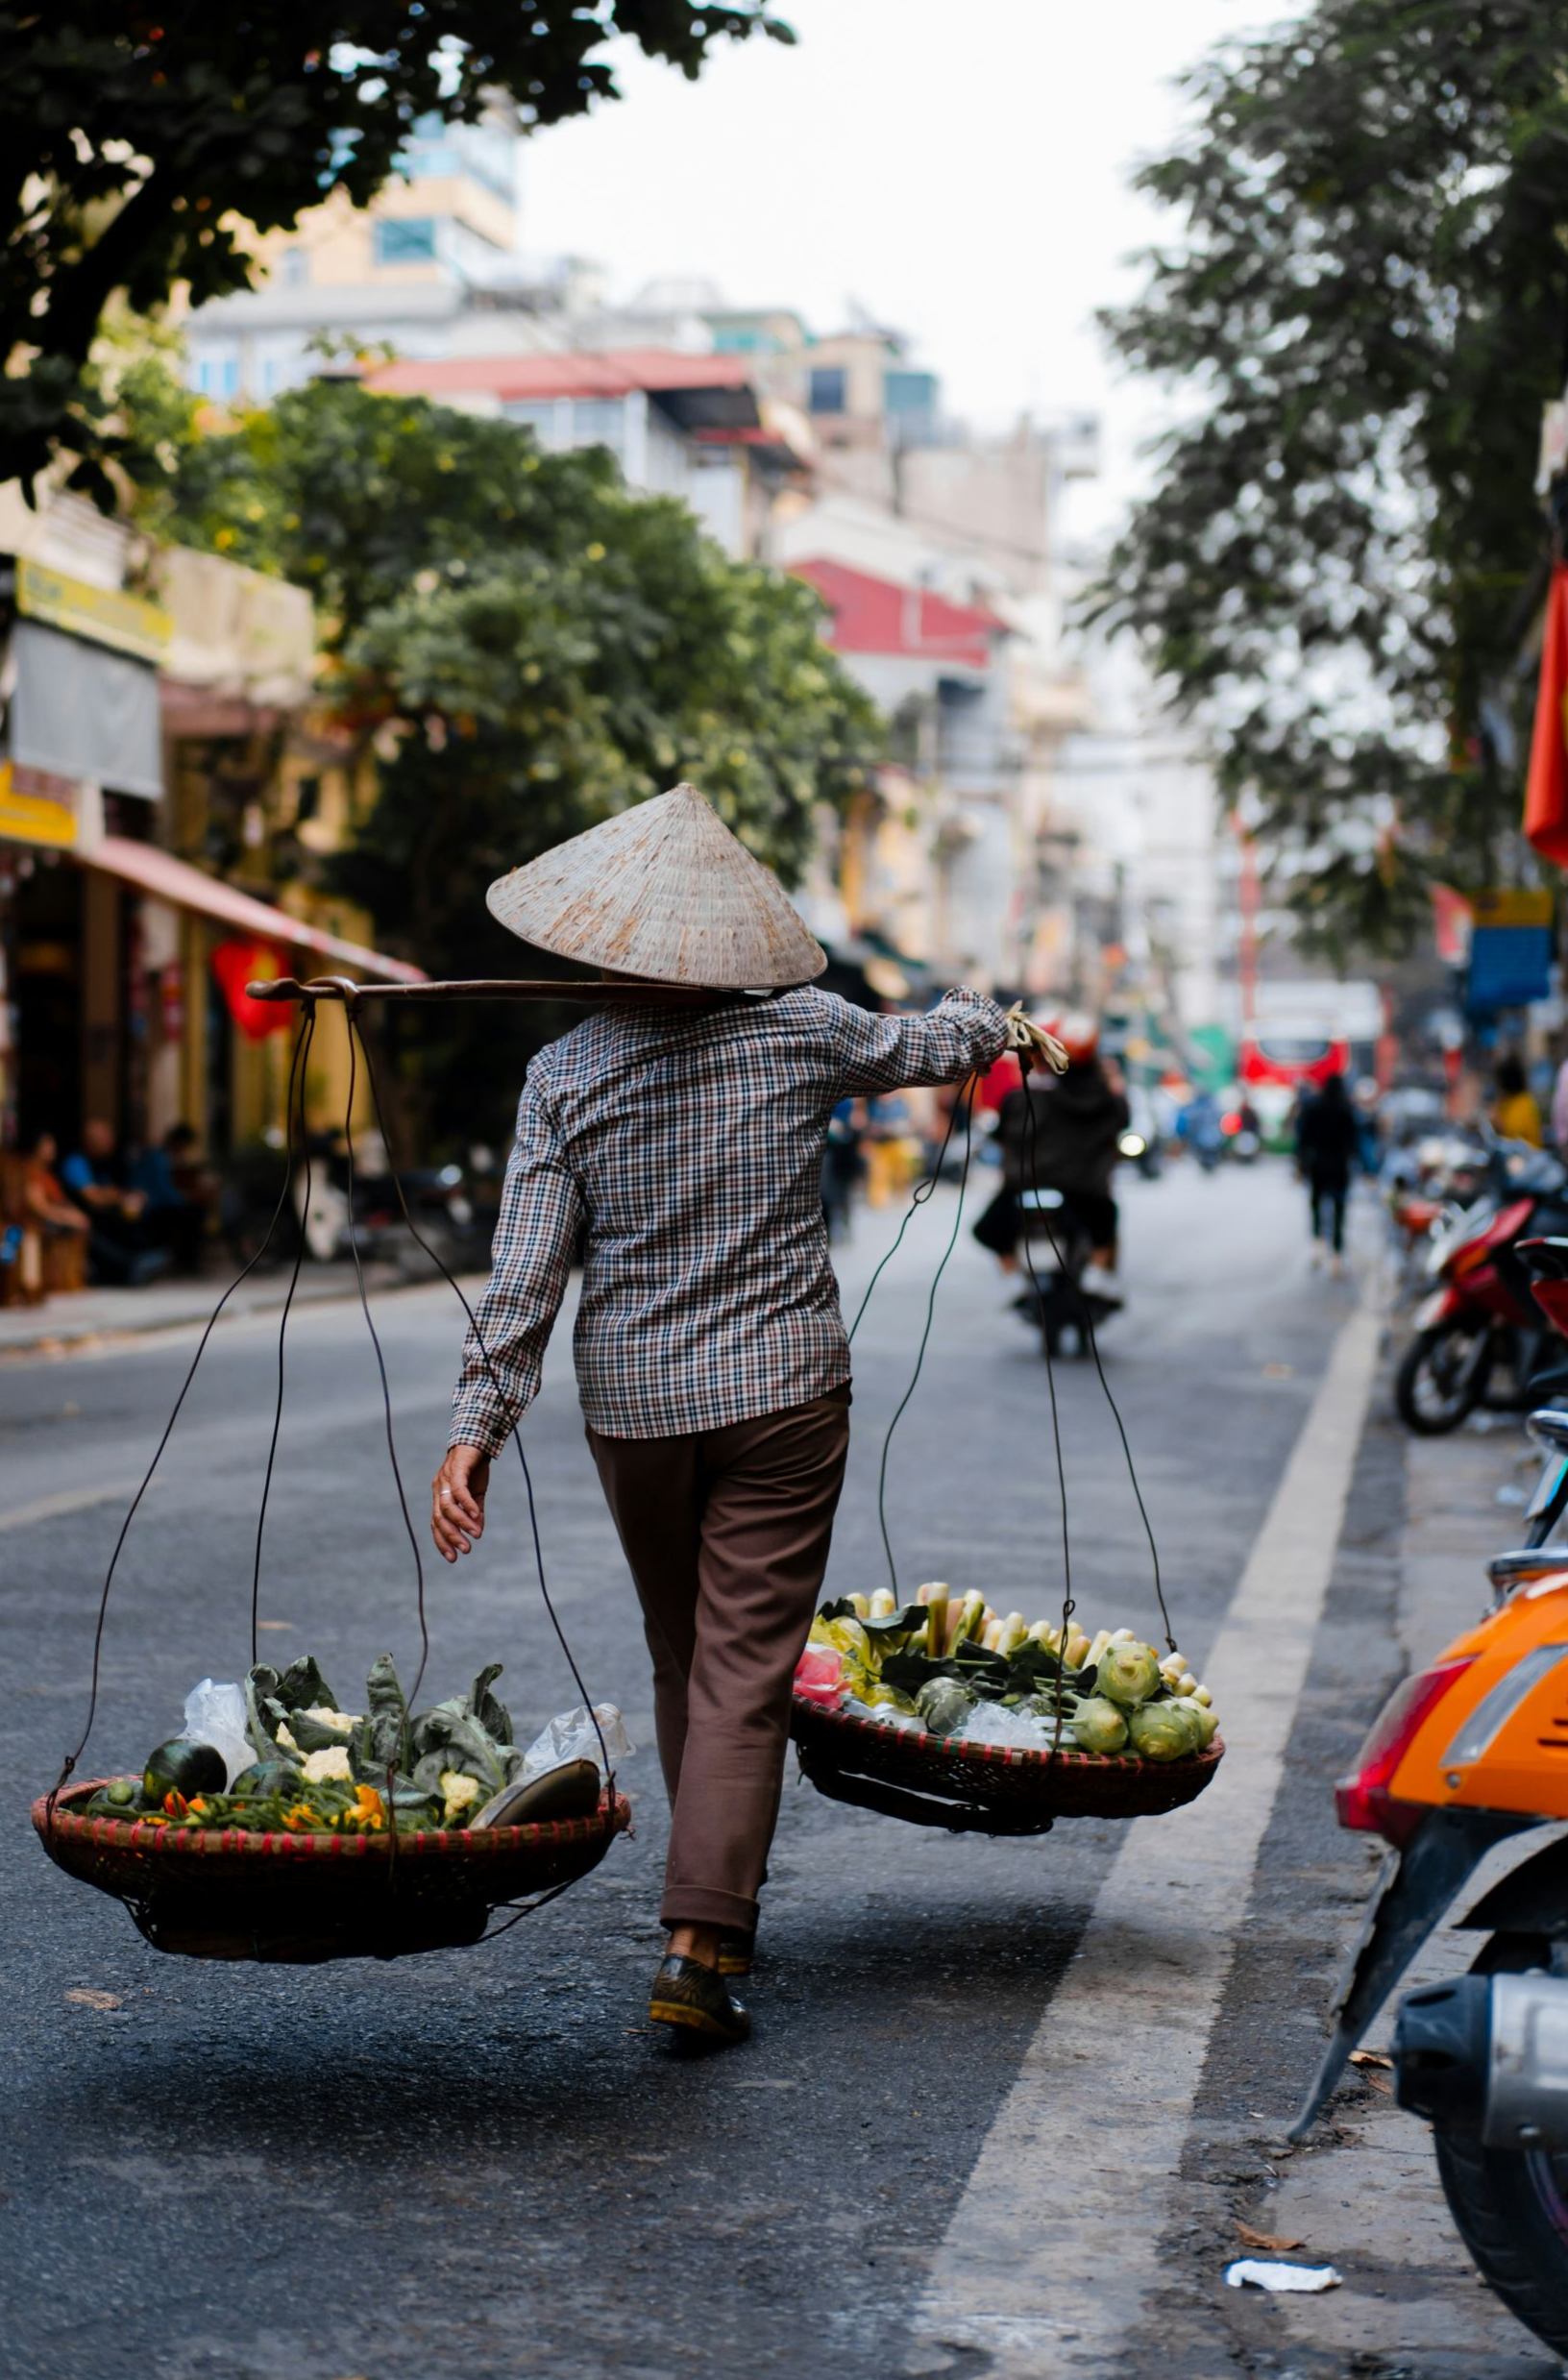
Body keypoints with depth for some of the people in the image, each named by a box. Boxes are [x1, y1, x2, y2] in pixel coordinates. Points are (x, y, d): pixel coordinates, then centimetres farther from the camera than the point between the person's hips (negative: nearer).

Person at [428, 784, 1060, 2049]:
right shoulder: (799, 1033, -4)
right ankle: (701, 1944, -11)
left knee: (682, 1660, 20)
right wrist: (995, 1020, 38)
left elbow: (527, 1270, -9)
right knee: (747, 1672, -2)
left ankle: (719, 1903, 34)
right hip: (782, 1392, -2)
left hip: (634, 1403, 2)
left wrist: (477, 1425, -8)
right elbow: (932, 1044, 16)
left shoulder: (566, 1072, -5)